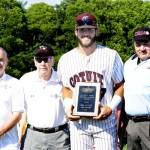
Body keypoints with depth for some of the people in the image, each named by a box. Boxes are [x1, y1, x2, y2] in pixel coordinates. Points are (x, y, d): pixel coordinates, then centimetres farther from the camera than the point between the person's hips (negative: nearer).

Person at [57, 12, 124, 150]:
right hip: (78, 122, 2)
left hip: (105, 121, -2)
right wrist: (67, 107, 0)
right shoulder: (65, 59, 5)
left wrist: (111, 107, -9)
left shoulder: (111, 55, -3)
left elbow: (120, 85, 4)